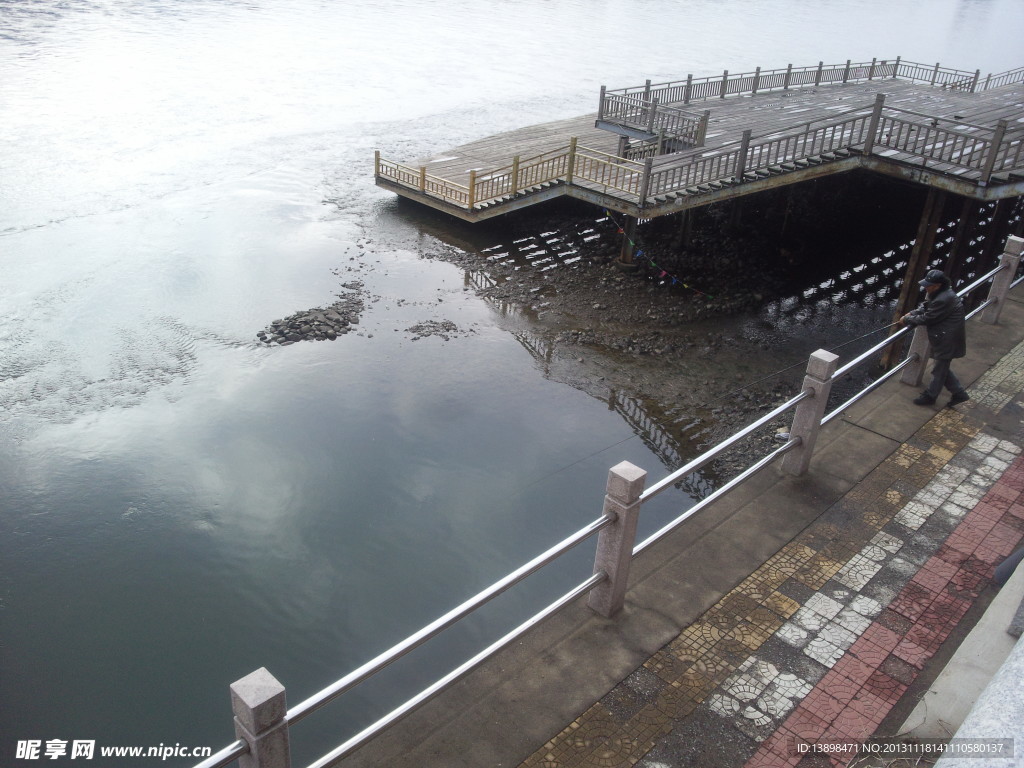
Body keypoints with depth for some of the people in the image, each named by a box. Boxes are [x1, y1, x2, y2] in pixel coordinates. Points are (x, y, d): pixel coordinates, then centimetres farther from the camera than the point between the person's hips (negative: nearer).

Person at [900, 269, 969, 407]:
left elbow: (927, 318, -21)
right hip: (944, 339, 11)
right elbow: (925, 307, 15)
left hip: (948, 341, -11)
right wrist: (912, 314, -2)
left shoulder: (943, 300, -28)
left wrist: (907, 320, -9)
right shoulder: (939, 294, 5)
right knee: (943, 368, 20)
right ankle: (959, 393, 28)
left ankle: (930, 396, 24)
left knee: (938, 370, 8)